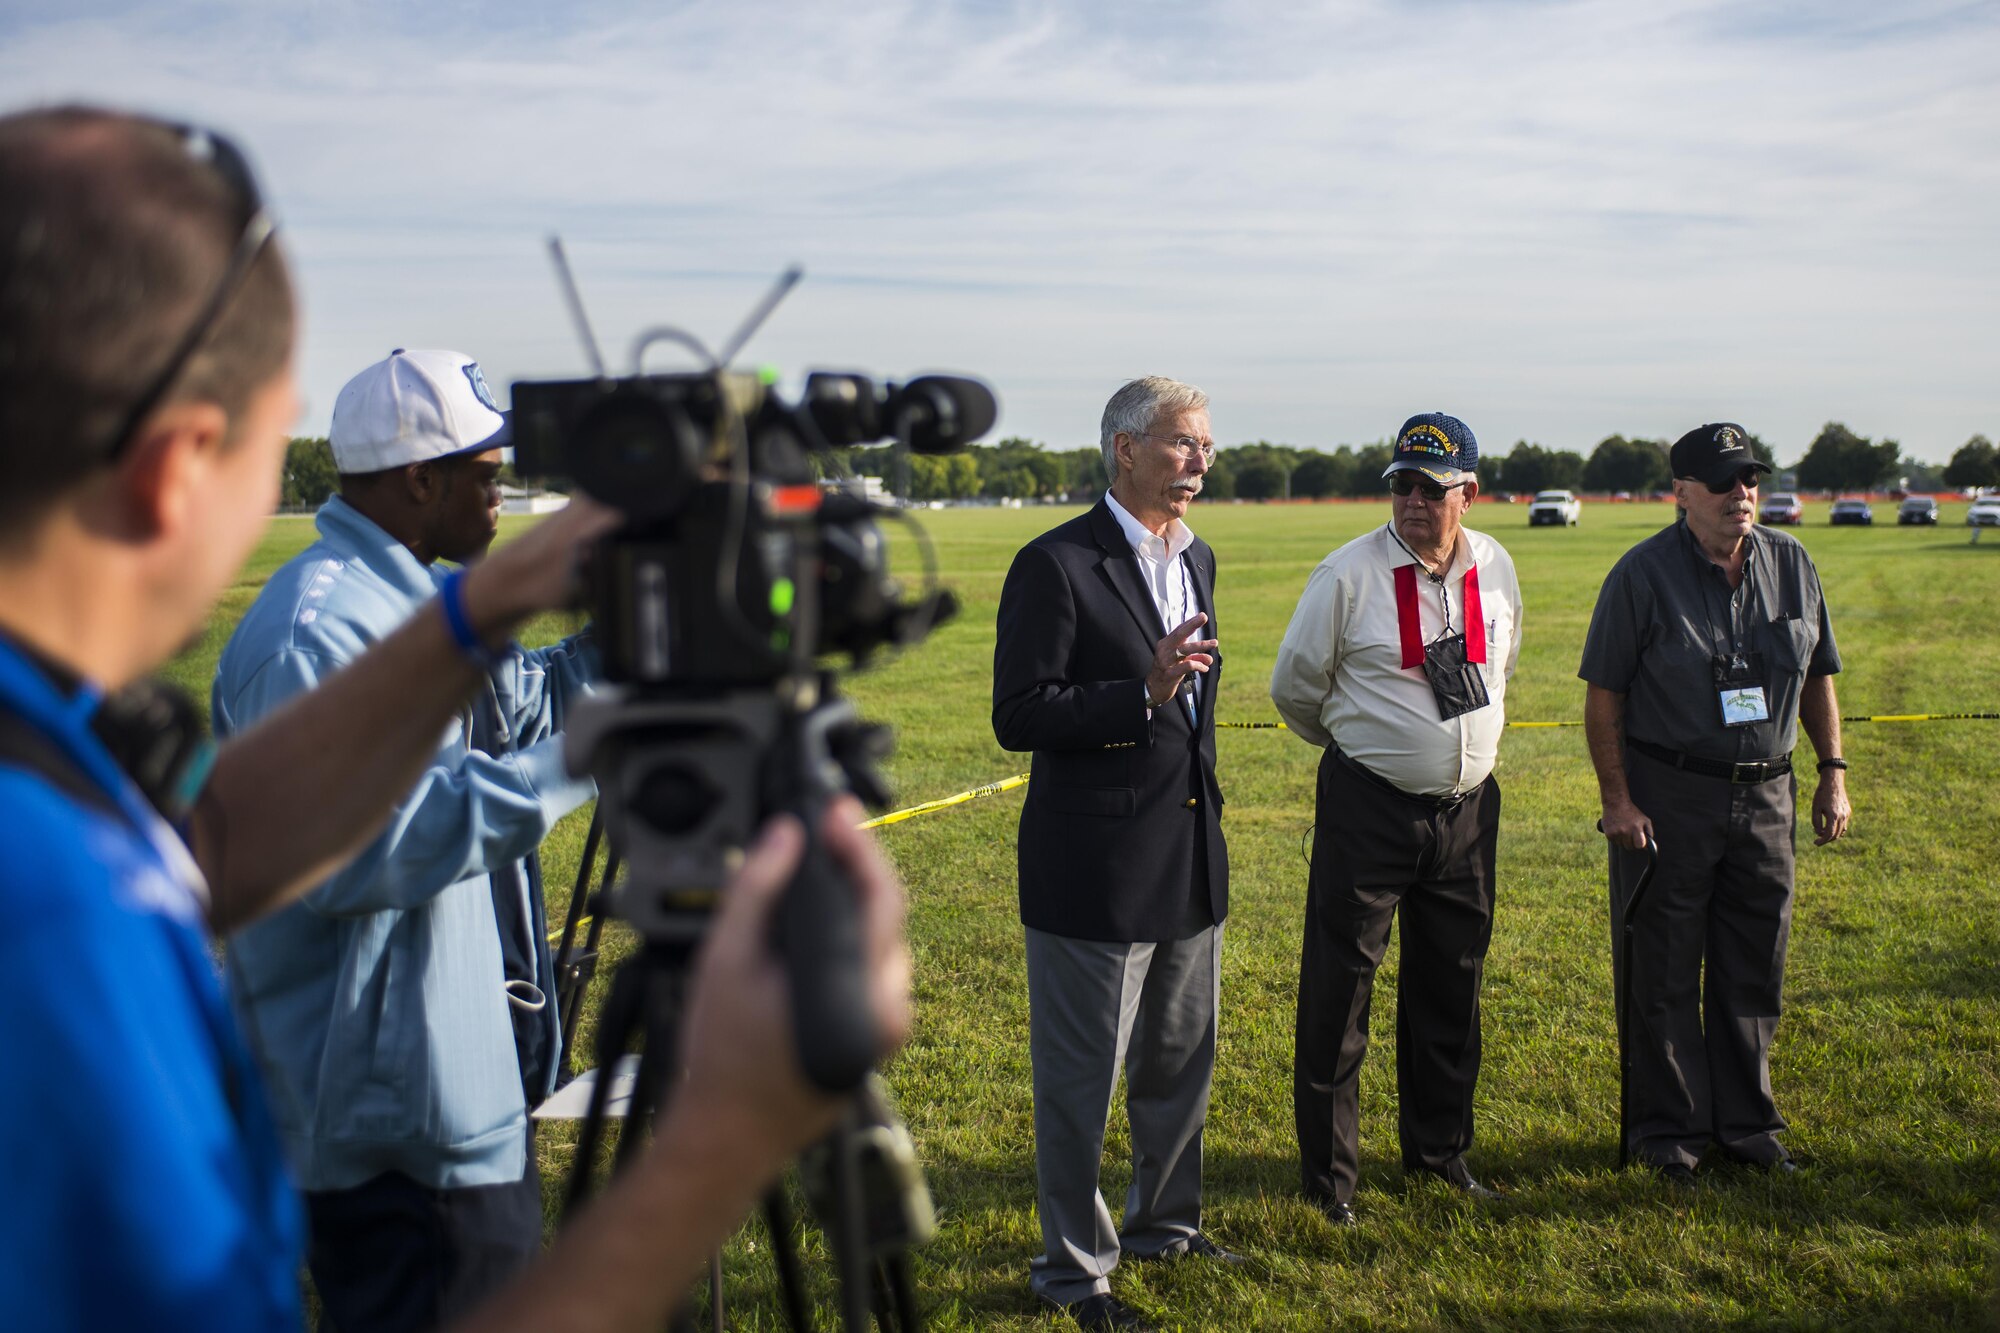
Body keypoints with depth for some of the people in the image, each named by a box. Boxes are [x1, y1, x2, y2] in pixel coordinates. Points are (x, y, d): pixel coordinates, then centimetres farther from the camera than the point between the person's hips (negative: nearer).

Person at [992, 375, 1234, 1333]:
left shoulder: (1196, 559, 11)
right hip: (1097, 873, -8)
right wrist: (1145, 696, -27)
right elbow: (1018, 716, -19)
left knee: (1180, 1062, 21)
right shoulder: (1056, 565, -15)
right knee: (1080, 1078, 5)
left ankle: (1164, 1224, 41)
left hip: (1190, 865, 8)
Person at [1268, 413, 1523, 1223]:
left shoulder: (1495, 569, 3)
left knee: (1451, 986, 15)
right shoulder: (1349, 573, -12)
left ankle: (1439, 1147, 33)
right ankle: (1329, 1171, 12)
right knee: (1338, 989, -1)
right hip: (1368, 807, -5)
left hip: (1468, 806, 5)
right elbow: (1295, 687, 0)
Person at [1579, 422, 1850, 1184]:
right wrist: (1616, 799, -12)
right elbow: (1603, 694, -7)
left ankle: (1745, 1123, 27)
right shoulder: (1642, 575, -9)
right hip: (1667, 798, -4)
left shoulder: (1791, 565, 5)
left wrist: (1833, 772, 8)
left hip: (1765, 795, 5)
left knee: (1754, 973, 12)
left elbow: (1816, 677, 14)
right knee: (1663, 977, 4)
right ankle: (1668, 1130, 17)